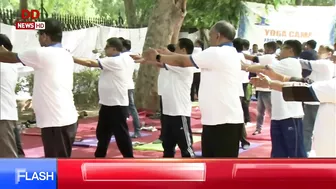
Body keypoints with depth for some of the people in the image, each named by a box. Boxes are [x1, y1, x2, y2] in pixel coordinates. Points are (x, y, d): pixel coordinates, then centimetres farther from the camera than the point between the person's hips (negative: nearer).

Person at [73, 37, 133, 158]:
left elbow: (90, 63, -18)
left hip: (117, 105, -10)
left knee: (121, 134, -4)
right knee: (102, 133, 18)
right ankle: (99, 157, 31)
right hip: (108, 104, 10)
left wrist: (72, 58, -14)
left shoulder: (114, 61, -17)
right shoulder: (123, 59, 11)